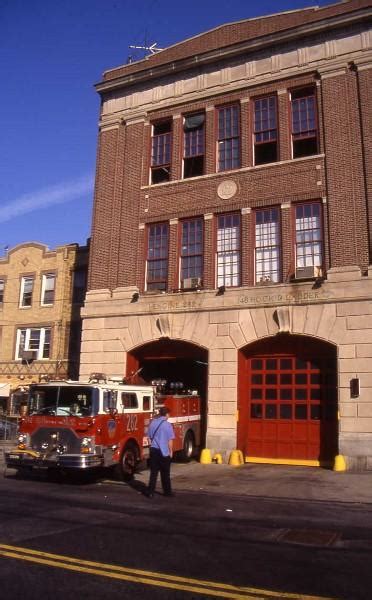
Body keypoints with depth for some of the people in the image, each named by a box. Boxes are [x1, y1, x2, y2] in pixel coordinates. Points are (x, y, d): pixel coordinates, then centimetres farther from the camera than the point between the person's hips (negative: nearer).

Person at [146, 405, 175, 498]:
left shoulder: (152, 423, 4)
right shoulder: (167, 424, -12)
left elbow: (149, 436, 12)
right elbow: (170, 440, -10)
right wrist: (171, 451, 1)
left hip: (153, 450, 4)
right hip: (164, 451, -4)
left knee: (153, 472, 9)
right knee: (165, 473, 9)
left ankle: (150, 492, 7)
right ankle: (167, 491, 20)